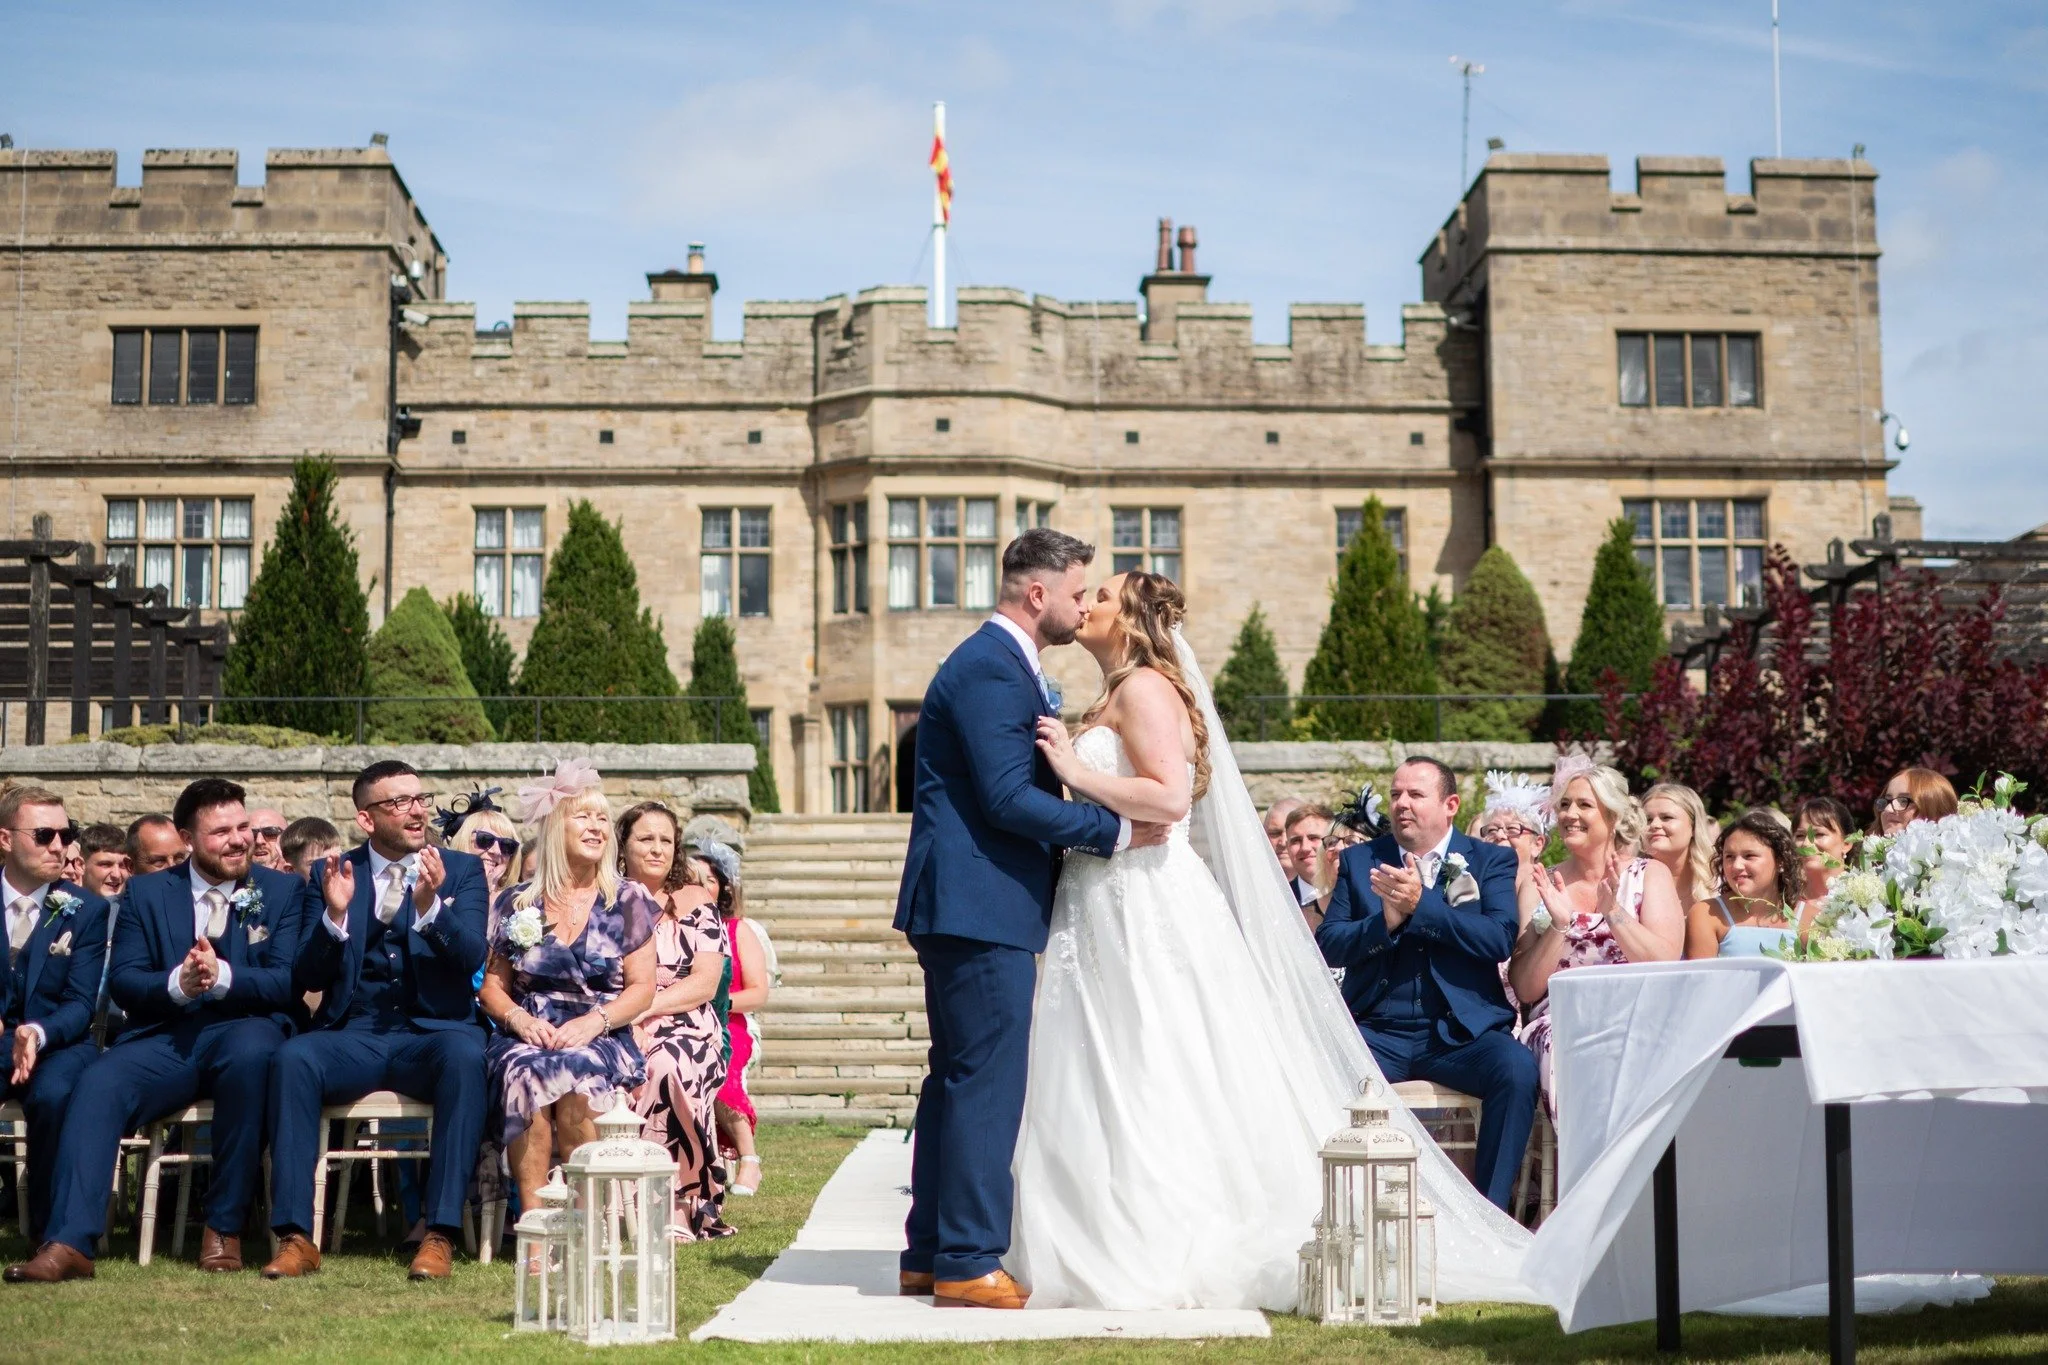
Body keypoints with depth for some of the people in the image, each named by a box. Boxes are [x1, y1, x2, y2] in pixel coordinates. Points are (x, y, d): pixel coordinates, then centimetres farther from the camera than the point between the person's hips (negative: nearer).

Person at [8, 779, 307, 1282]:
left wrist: (223, 975, -20)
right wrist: (177, 983, -17)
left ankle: (224, 1227, -25)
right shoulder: (146, 892, 14)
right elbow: (122, 981, 5)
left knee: (252, 1050, -37)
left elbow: (288, 982, -2)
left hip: (244, 1030, -2)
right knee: (98, 1084, -27)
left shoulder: (284, 890, 10)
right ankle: (70, 1244, -33)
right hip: (166, 1038, 2)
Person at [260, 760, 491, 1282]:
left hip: (432, 1033, -1)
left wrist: (430, 906, -23)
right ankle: (295, 1237, -28)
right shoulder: (332, 874, 11)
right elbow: (307, 978, 4)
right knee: (293, 1057, -31)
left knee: (466, 1055, -35)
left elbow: (471, 958, -5)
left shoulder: (461, 869, 10)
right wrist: (335, 915, -14)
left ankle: (441, 1234, -32)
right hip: (352, 1036, 1)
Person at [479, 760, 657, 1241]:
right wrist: (518, 1018, -10)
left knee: (572, 1070, -36)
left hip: (602, 1040, -1)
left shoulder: (628, 902, 9)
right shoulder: (517, 903, 12)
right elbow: (493, 984, 11)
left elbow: (642, 987, 3)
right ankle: (534, 1219, -35)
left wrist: (594, 1022, -14)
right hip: (529, 1036, 1)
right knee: (524, 1071, -34)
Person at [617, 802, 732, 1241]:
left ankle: (682, 1202, -30)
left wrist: (645, 1007, -13)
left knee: (666, 1063, -37)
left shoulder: (694, 901, 12)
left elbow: (706, 982, 0)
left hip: (685, 1029, 0)